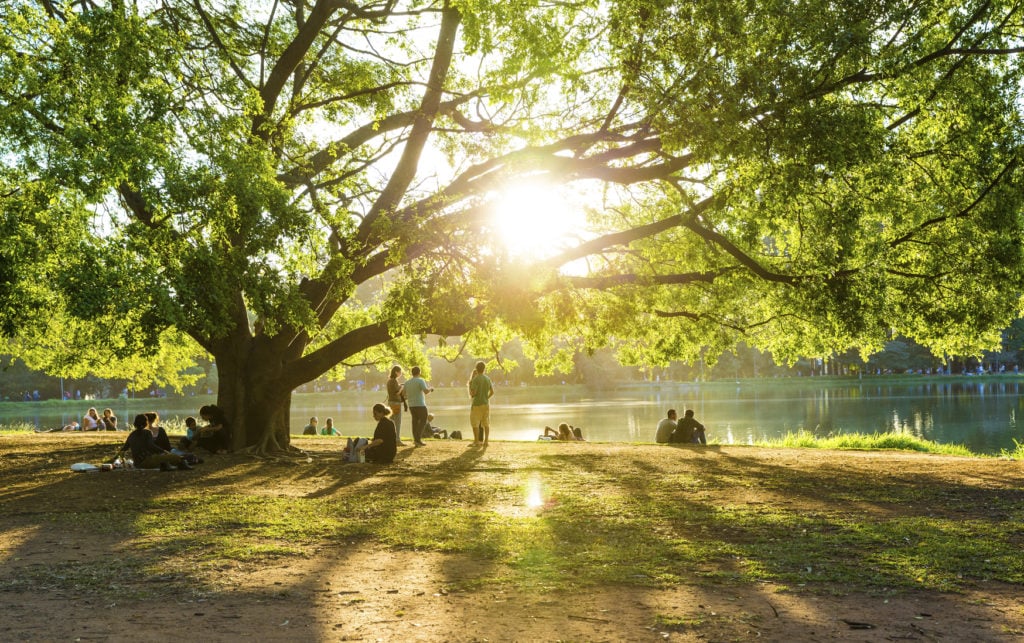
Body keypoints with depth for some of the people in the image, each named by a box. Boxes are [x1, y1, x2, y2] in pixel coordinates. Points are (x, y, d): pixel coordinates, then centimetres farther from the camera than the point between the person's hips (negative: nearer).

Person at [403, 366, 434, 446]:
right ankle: (418, 439, -8)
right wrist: (430, 388, 0)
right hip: (420, 404, -6)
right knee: (423, 421, 1)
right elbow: (426, 391, -21)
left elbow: (404, 393, 12)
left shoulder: (407, 382, 7)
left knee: (415, 421, 13)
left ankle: (415, 439, 12)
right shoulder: (420, 380, -10)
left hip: (411, 405, 6)